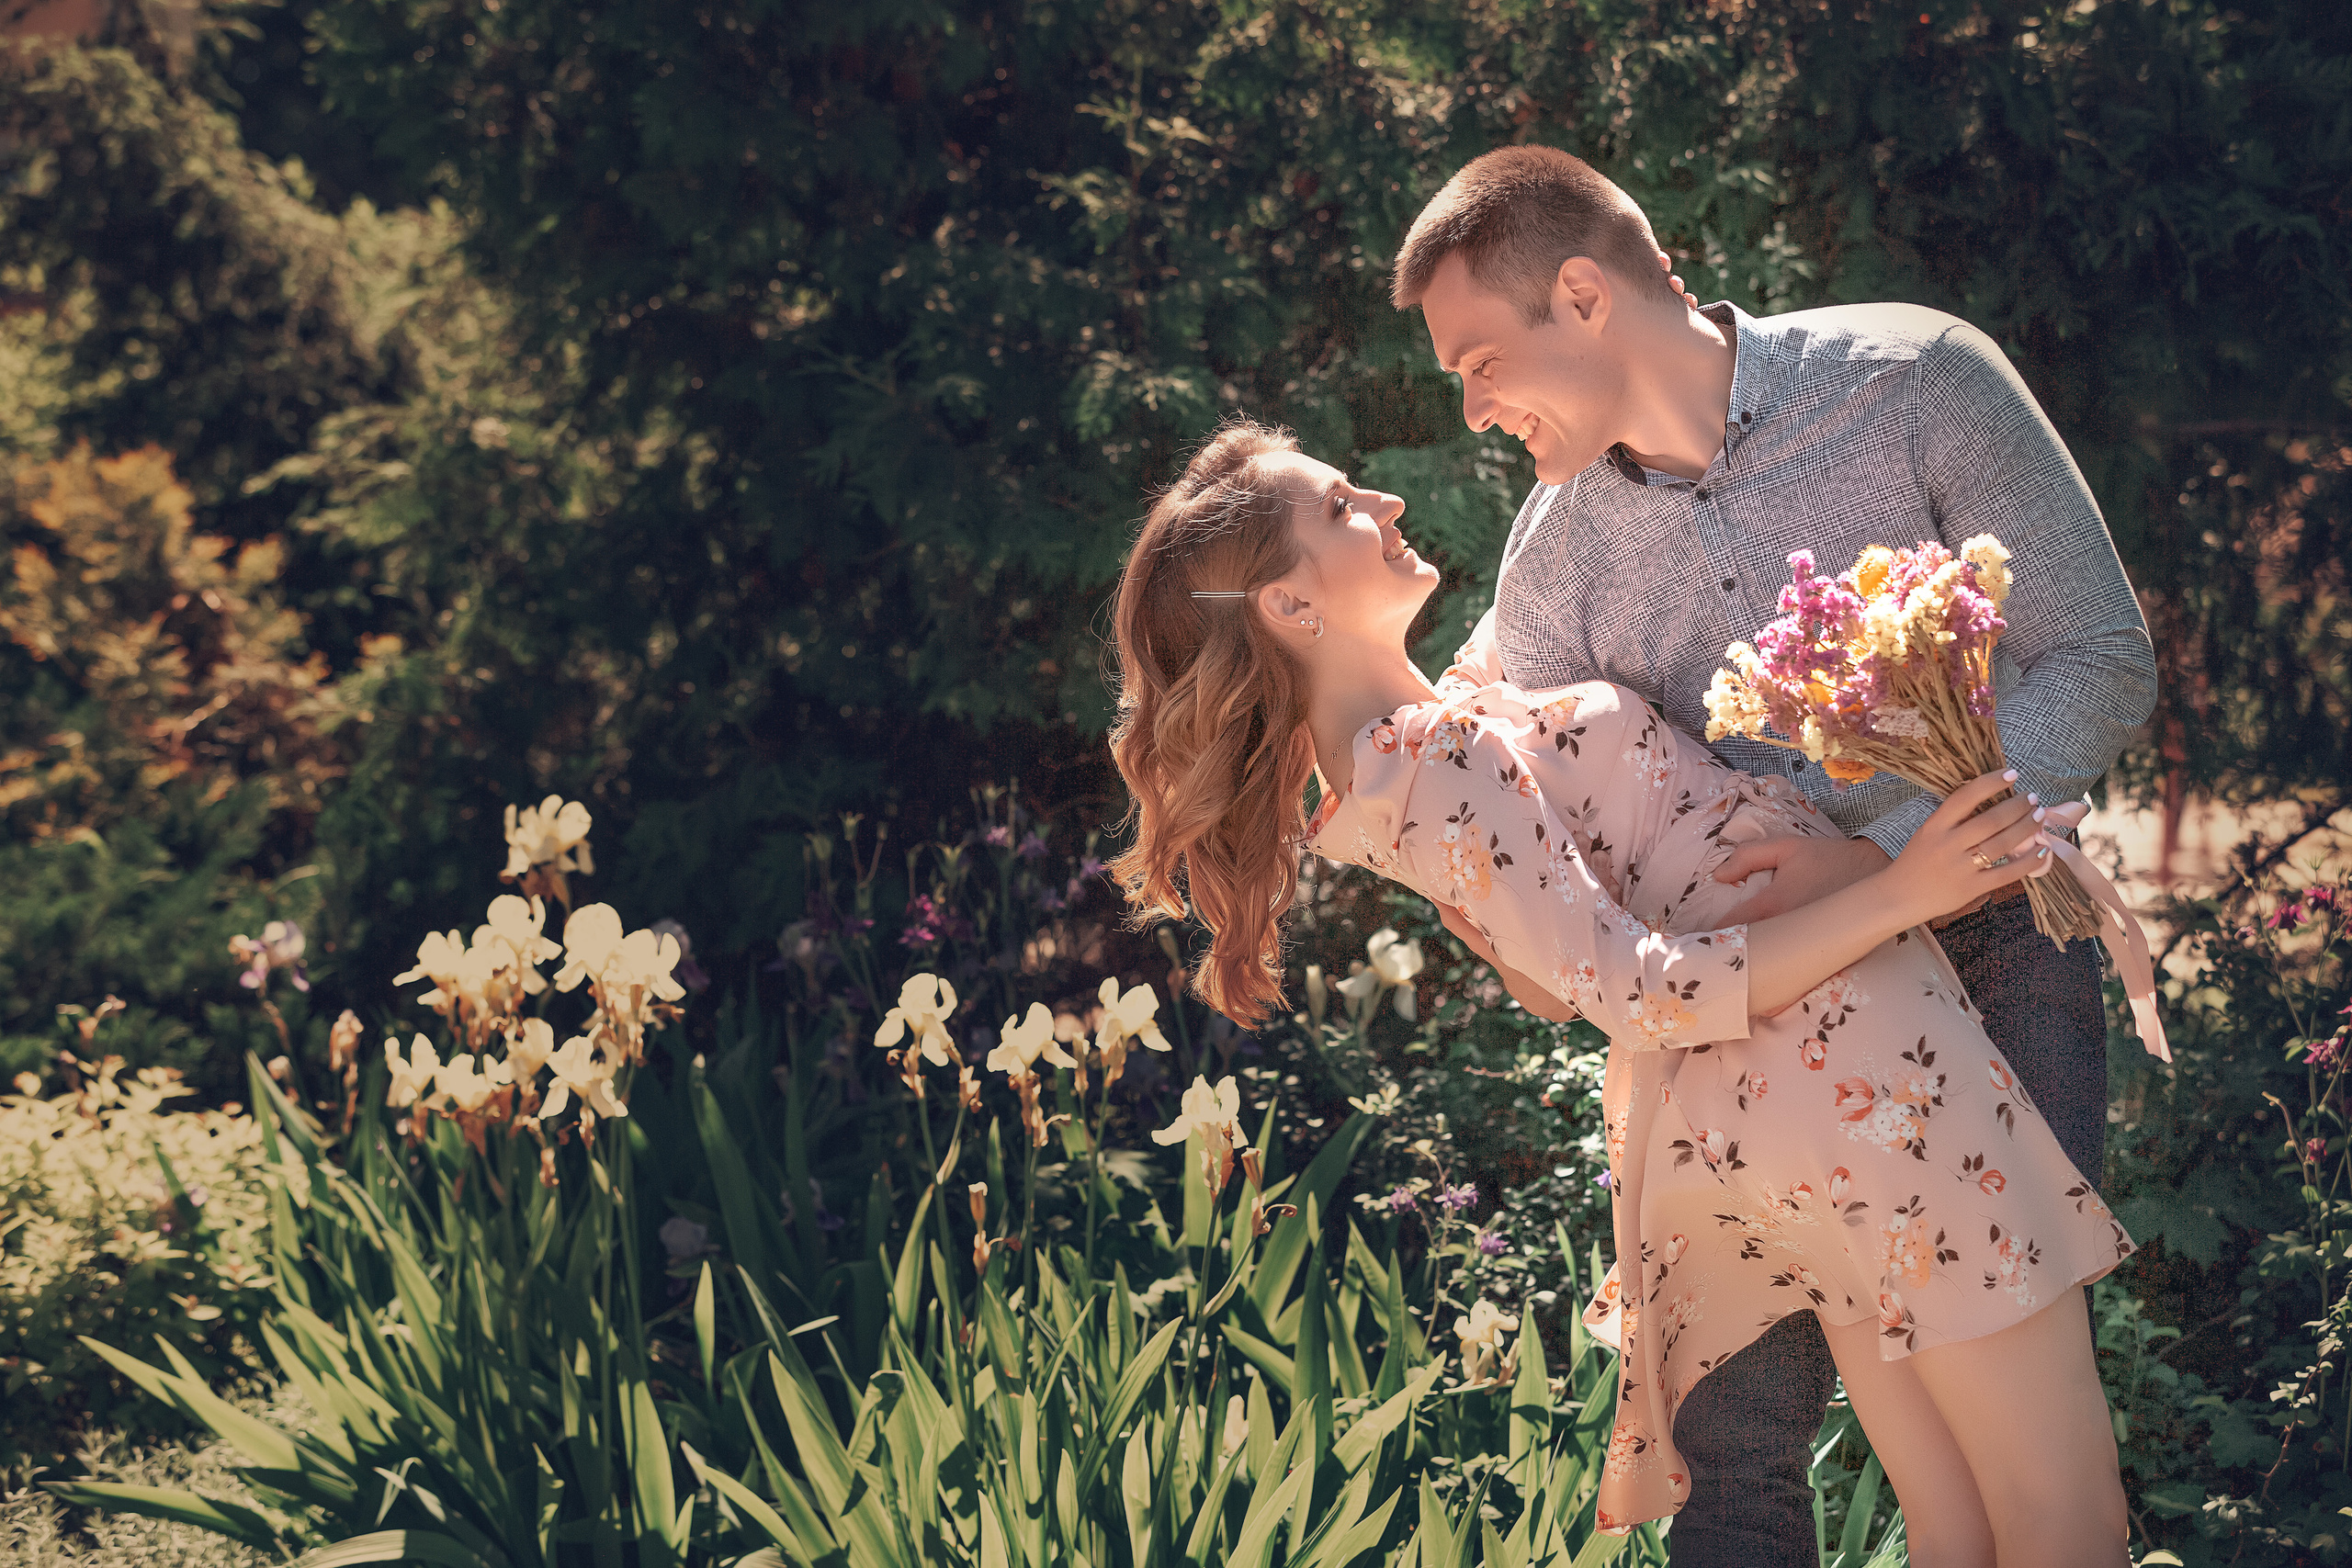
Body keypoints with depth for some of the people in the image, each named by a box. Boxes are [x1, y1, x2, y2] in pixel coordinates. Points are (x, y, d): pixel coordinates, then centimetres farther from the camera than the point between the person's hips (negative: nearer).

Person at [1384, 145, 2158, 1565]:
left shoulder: (1918, 380, -11)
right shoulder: (1556, 556, 1)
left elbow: (2104, 664, -13)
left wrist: (1885, 857, -24)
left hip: (1990, 948, -3)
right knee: (1735, 1431, -2)